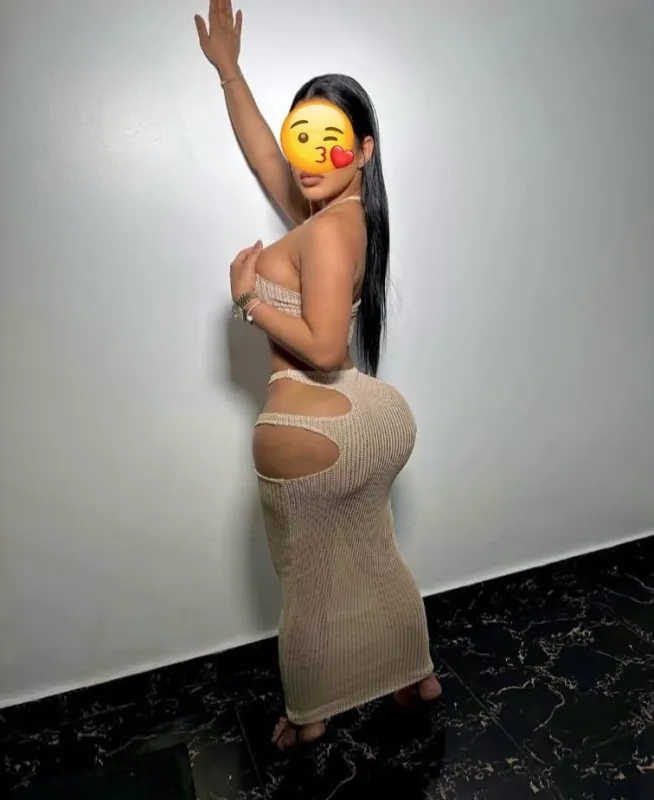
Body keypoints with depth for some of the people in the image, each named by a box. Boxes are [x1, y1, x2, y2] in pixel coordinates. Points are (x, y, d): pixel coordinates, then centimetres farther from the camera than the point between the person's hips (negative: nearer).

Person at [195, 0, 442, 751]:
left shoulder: (327, 230, -20)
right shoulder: (330, 211, 6)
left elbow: (322, 349, -26)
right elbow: (262, 154, 17)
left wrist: (249, 299, -15)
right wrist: (227, 68, 21)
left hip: (311, 434, -8)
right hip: (368, 420, 9)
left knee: (311, 587, 15)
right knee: (375, 562, 26)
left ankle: (306, 717, 41)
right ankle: (419, 676, 48)